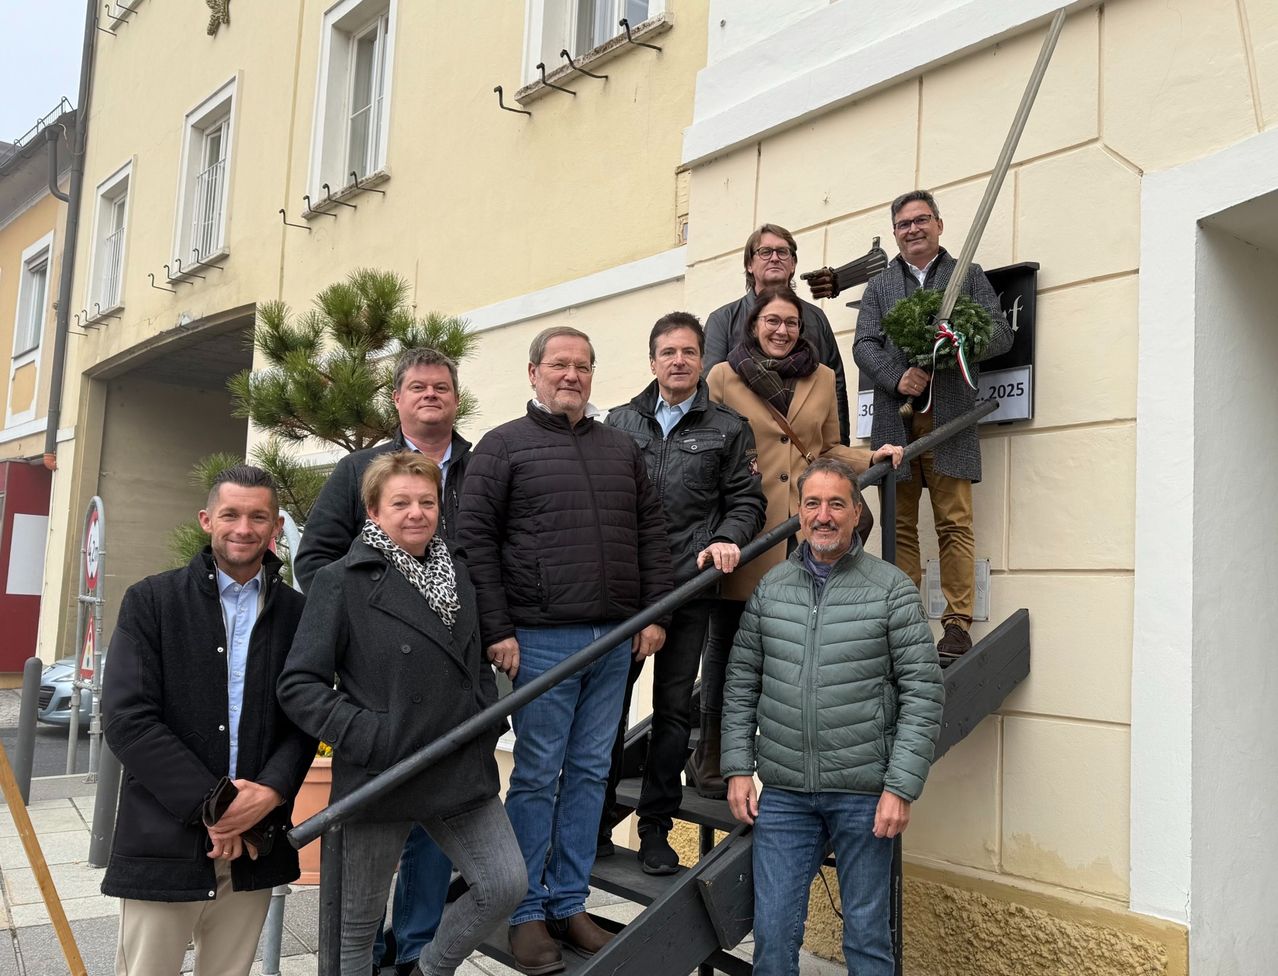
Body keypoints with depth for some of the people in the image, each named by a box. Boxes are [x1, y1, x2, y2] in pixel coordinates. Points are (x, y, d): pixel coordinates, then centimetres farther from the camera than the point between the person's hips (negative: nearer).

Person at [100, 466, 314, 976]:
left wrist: (270, 792, -14)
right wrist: (210, 804, -13)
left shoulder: (296, 613, 5)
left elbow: (306, 720, 4)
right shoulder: (151, 600, -1)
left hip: (254, 845, 2)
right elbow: (128, 719, -8)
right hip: (164, 842, -2)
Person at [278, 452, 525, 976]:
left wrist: (489, 717, 8)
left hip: (463, 772, 5)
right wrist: (367, 737, -19)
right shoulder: (342, 581, -8)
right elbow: (298, 684, -11)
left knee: (506, 884, 2)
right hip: (379, 779, -5)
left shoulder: (457, 573, 9)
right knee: (358, 922, 10)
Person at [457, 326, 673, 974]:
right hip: (542, 639, -4)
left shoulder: (621, 448, 15)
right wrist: (496, 630, -10)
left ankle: (569, 904, 23)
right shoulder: (503, 446, 1)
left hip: (616, 639, 5)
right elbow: (475, 539, -4)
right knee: (537, 775, 2)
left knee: (589, 771, 11)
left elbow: (650, 531, 15)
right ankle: (527, 914, 16)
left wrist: (654, 611, 7)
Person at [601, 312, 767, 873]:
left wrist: (728, 540, -14)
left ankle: (655, 826, 20)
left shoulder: (728, 429, 8)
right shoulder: (620, 422, 12)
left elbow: (747, 501, 6)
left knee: (673, 709, 8)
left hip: (688, 587, -1)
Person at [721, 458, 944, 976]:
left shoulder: (892, 589, -4)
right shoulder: (771, 587, 6)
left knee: (866, 934, 10)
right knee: (773, 932, 7)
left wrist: (901, 787, -11)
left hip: (864, 794, -2)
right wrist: (738, 768, 3)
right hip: (782, 793, 3)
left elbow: (923, 692, -6)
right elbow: (741, 682, 10)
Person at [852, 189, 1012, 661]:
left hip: (950, 419, -2)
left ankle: (957, 623, -1)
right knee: (900, 526, 3)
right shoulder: (877, 287, 19)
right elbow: (864, 345, 7)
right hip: (895, 419, 2)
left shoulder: (969, 276, 15)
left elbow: (1001, 333, 5)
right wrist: (897, 377, -12)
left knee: (955, 524, -5)